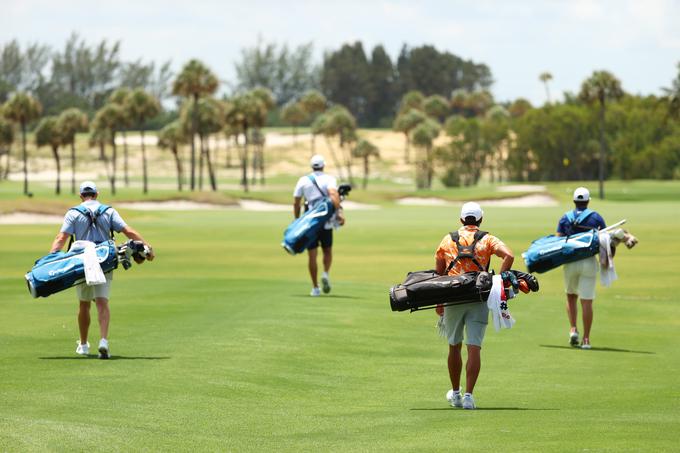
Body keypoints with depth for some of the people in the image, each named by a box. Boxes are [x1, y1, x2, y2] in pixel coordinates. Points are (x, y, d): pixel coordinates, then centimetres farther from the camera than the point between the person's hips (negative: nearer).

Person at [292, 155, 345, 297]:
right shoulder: (329, 179, 0)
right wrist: (339, 212, -27)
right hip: (326, 222, 0)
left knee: (312, 255, 4)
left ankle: (315, 288, 1)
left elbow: (296, 203, 5)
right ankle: (326, 273, -8)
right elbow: (334, 194, -20)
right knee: (327, 251, 18)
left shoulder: (303, 180, 5)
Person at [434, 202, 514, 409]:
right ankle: (468, 395, -12)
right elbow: (509, 255, -12)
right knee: (474, 348, -4)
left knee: (454, 346, 16)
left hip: (452, 298, 2)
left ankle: (455, 393, 26)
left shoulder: (448, 240, 12)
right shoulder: (487, 240, 6)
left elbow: (439, 272, 12)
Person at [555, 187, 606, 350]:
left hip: (570, 262, 1)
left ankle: (573, 329, 4)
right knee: (587, 301, 0)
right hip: (589, 261, -1)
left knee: (571, 296, 21)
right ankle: (586, 339, -1)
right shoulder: (596, 217, 3)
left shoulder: (565, 218, 6)